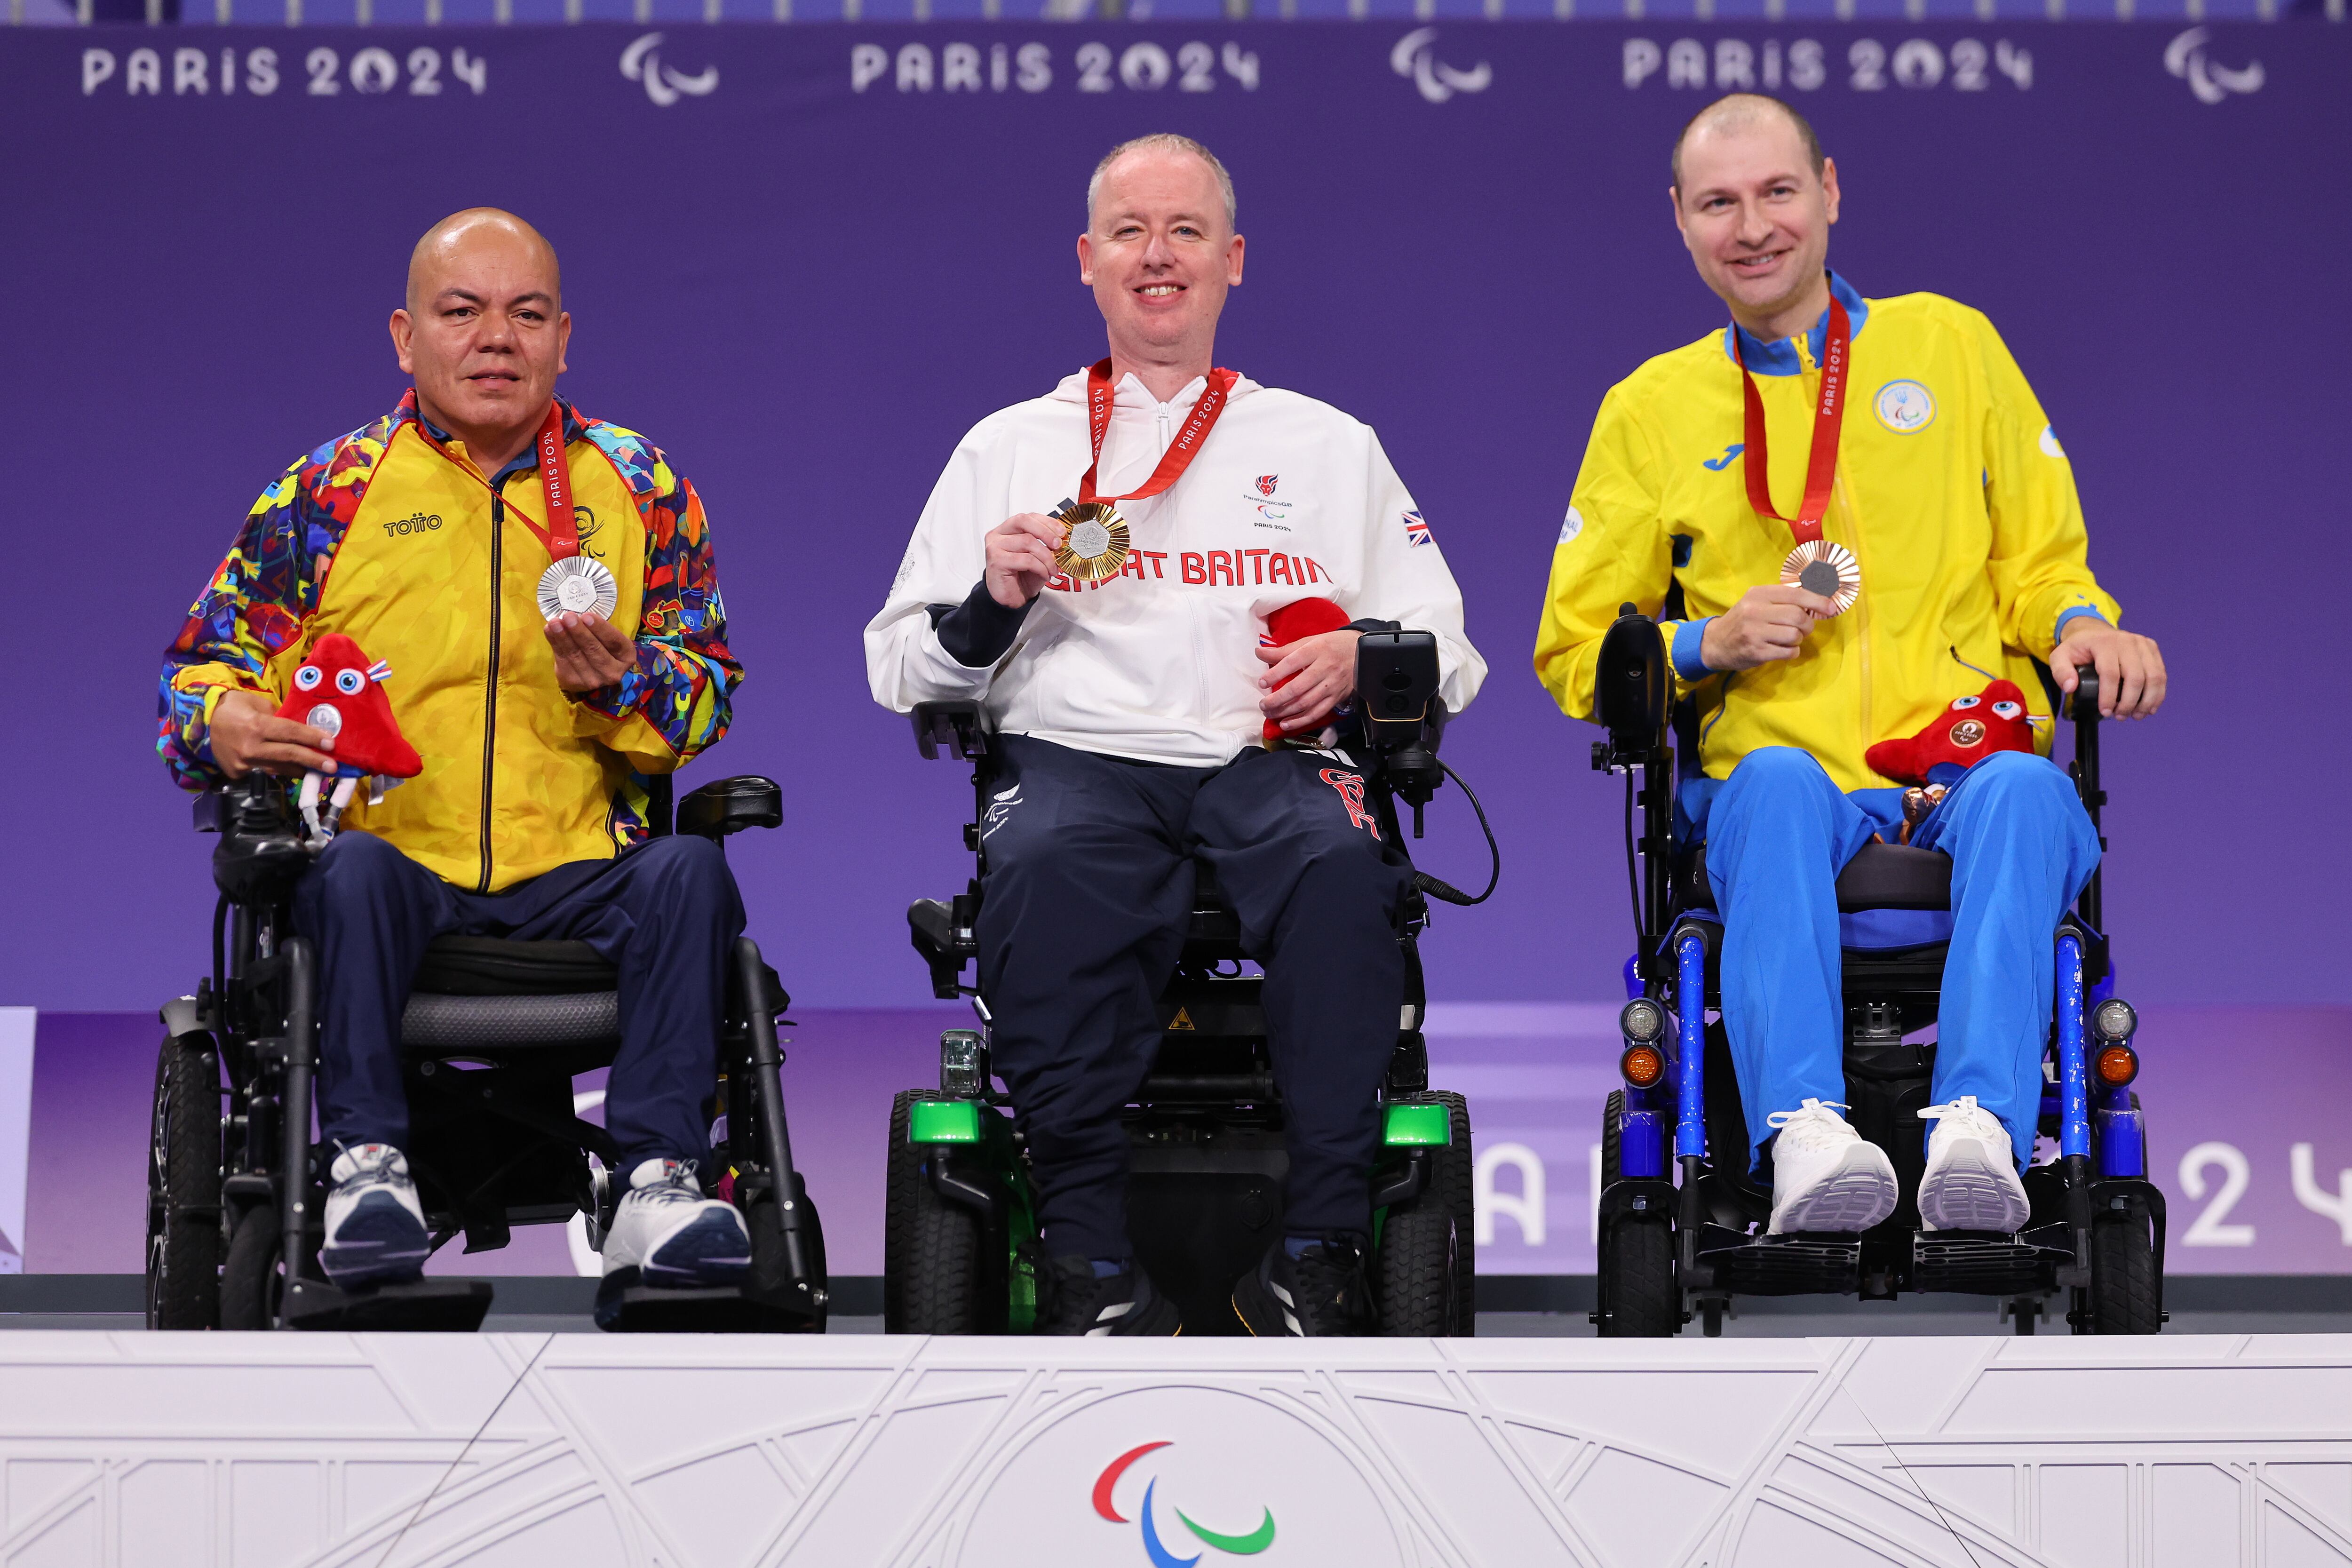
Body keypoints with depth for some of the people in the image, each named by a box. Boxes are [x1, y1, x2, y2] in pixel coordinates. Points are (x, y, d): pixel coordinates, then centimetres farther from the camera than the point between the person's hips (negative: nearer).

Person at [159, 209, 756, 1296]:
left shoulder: (641, 488, 14)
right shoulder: (328, 493, 11)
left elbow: (709, 690, 12)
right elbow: (202, 661, 11)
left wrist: (619, 682, -11)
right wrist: (225, 725, -14)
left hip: (579, 876, 1)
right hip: (399, 855, -1)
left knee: (687, 871, -29)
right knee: (354, 869, -34)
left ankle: (656, 1176, -30)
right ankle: (367, 1163, -30)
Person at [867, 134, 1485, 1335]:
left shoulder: (1328, 446, 23)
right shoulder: (1006, 448, 22)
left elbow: (1450, 659, 20)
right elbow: (900, 672, 17)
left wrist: (1361, 660, -3)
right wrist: (989, 608, -4)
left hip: (1271, 763, 0)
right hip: (1074, 756, 0)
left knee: (1340, 867, -36)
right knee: (1044, 873, -37)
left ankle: (1319, 1251, -33)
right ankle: (1090, 1261, -35)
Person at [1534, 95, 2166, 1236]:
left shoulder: (1950, 343, 18)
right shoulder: (1650, 409, 17)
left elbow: (2043, 561, 19)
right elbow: (1572, 650, 17)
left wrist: (2081, 625, -4)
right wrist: (1711, 646, -2)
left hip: (1969, 771, 1)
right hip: (1787, 794, 0)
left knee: (2025, 790, -36)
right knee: (1776, 783, -37)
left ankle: (1981, 1128, -49)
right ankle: (1804, 1131, -52)